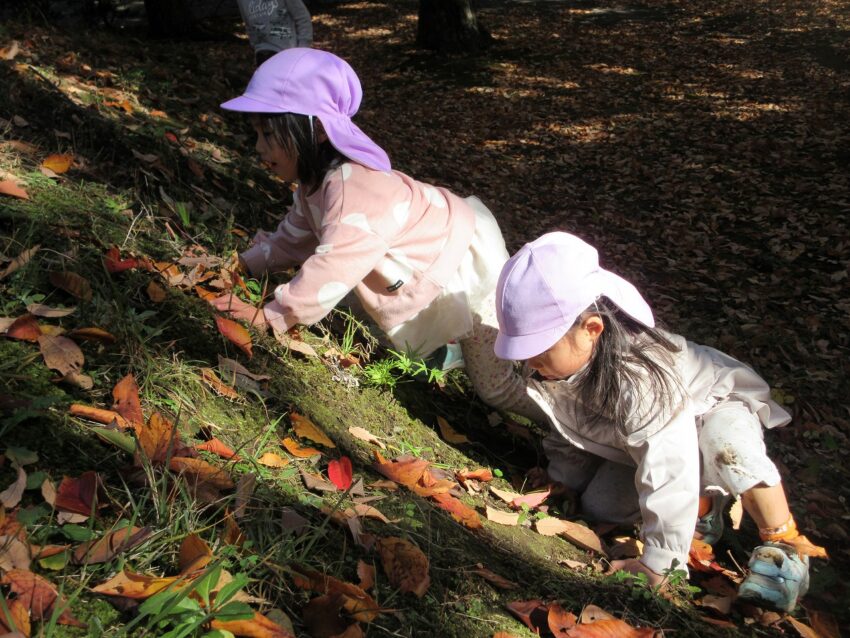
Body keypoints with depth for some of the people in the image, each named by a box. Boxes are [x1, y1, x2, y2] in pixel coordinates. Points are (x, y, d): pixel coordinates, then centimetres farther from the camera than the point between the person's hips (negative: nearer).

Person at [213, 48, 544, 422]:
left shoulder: (353, 192, -35)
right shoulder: (317, 178, -2)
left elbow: (332, 271, -37)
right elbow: (295, 236, 11)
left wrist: (272, 314, -32)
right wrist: (247, 265, 4)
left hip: (465, 267, -10)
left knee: (497, 390, -3)